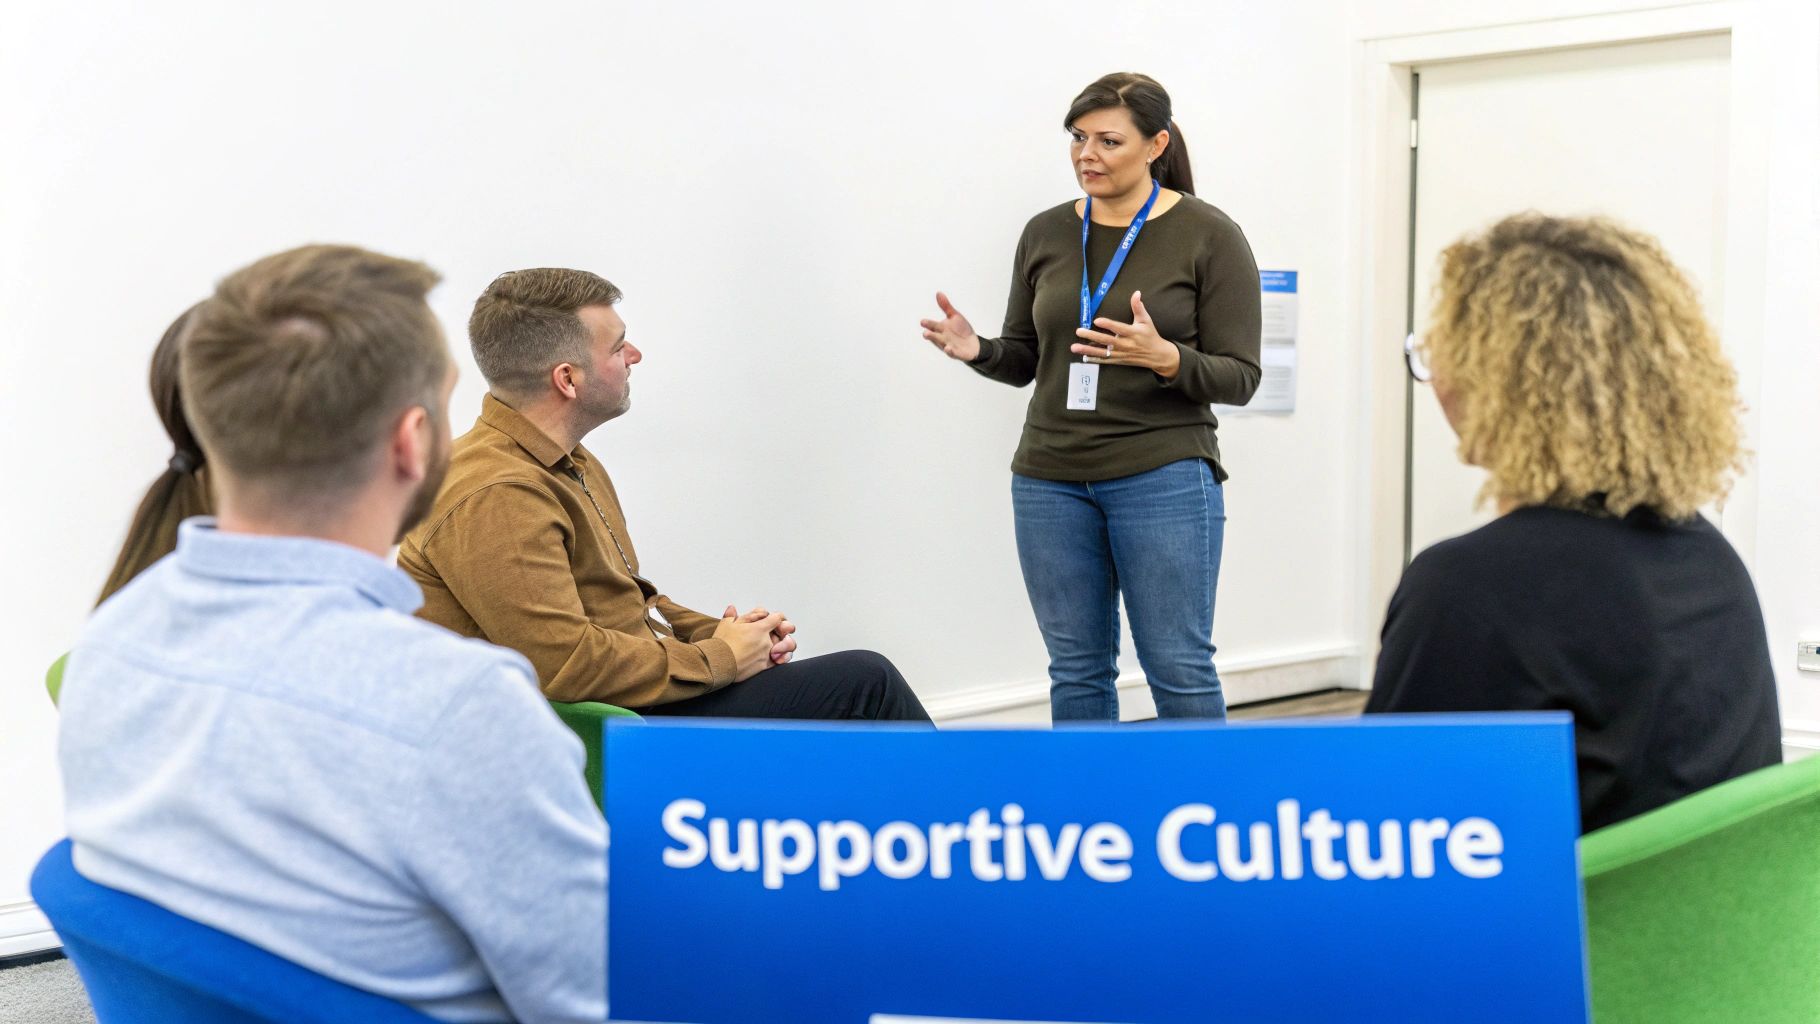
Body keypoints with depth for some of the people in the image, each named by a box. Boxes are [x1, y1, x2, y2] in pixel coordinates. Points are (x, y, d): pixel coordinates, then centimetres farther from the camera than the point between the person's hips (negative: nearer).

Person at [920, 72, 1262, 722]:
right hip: (1051, 480, 4)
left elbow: (1239, 377, -7)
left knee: (1178, 666, 0)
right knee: (1076, 668, 10)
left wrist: (1164, 358, -26)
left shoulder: (1209, 236, -5)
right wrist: (979, 351, -7)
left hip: (1164, 476, -4)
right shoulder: (1045, 234, 7)